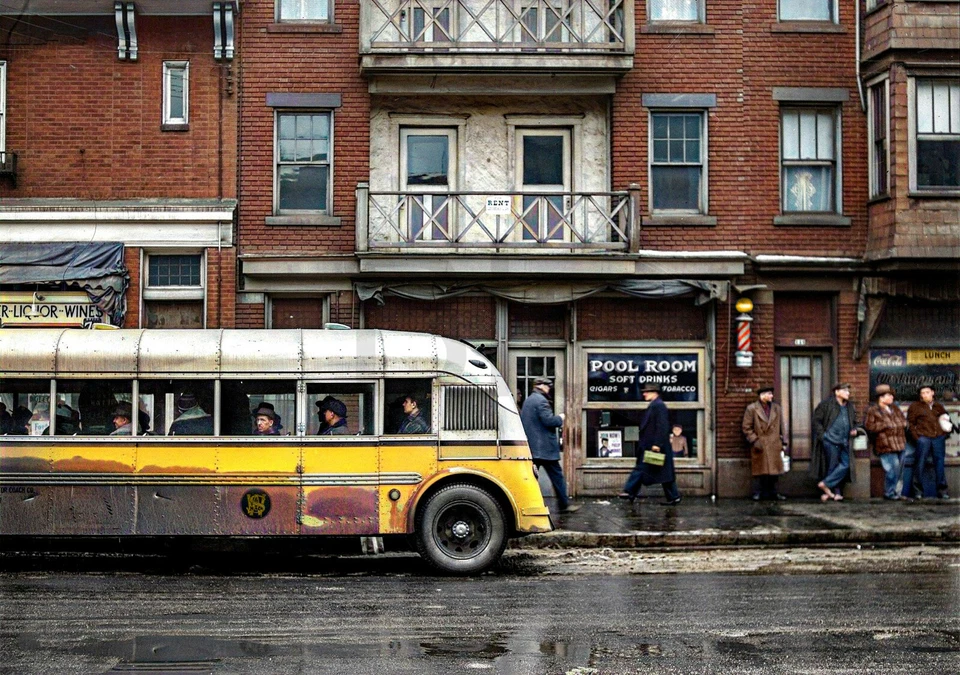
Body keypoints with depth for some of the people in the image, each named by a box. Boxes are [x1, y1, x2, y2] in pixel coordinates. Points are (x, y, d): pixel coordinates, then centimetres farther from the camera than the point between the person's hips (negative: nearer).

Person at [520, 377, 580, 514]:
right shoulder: (541, 400, -14)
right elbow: (548, 420, -21)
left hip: (531, 446, 9)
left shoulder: (528, 400, 16)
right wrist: (560, 418, -2)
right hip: (545, 446, -9)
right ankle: (564, 504, 4)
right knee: (556, 475, 0)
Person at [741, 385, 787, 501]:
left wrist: (784, 443, 10)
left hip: (774, 445, 4)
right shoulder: (752, 408, -1)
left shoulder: (777, 408, 12)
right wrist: (754, 440, -9)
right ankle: (757, 493, 5)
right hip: (760, 446, -4)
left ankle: (772, 492, 16)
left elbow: (782, 426, 14)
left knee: (774, 469, 6)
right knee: (760, 470, -3)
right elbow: (746, 427, -2)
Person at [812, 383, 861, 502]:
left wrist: (854, 430, 6)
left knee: (845, 465, -4)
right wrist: (822, 435, -11)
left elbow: (853, 422, 28)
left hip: (844, 442, 6)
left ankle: (825, 483, 3)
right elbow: (817, 420, -4)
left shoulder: (850, 407, 16)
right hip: (831, 440, -6)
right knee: (832, 466, -1)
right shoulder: (826, 404, -4)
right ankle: (836, 492, 6)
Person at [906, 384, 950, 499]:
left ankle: (942, 489, 9)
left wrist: (947, 431, 11)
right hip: (923, 437, -3)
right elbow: (910, 423, 5)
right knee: (920, 462, -3)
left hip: (939, 437, 3)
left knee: (940, 461, 3)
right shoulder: (915, 406, 8)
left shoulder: (939, 406, 17)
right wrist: (916, 436, -5)